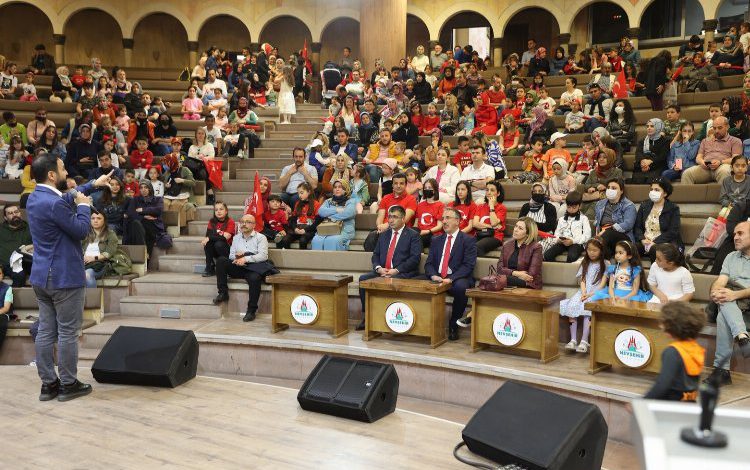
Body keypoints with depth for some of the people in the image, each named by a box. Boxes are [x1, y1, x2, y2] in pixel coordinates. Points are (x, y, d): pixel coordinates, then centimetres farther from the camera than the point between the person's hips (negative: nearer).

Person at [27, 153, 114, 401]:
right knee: (67, 332, 1)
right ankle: (68, 385, 10)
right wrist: (84, 205, -1)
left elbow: (66, 198, 26)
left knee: (46, 331, 11)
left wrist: (93, 185, 27)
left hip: (42, 276, 9)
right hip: (65, 277, -9)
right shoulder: (53, 204, -22)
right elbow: (81, 230, -15)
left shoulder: (35, 198, 9)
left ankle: (48, 384, 18)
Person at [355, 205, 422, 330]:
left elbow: (415, 258, -9)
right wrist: (378, 268, -6)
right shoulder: (384, 234, 21)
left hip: (403, 273, -5)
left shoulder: (413, 235, 3)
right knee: (363, 278, -20)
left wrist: (396, 270, -18)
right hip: (382, 271, 6)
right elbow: (375, 254, 17)